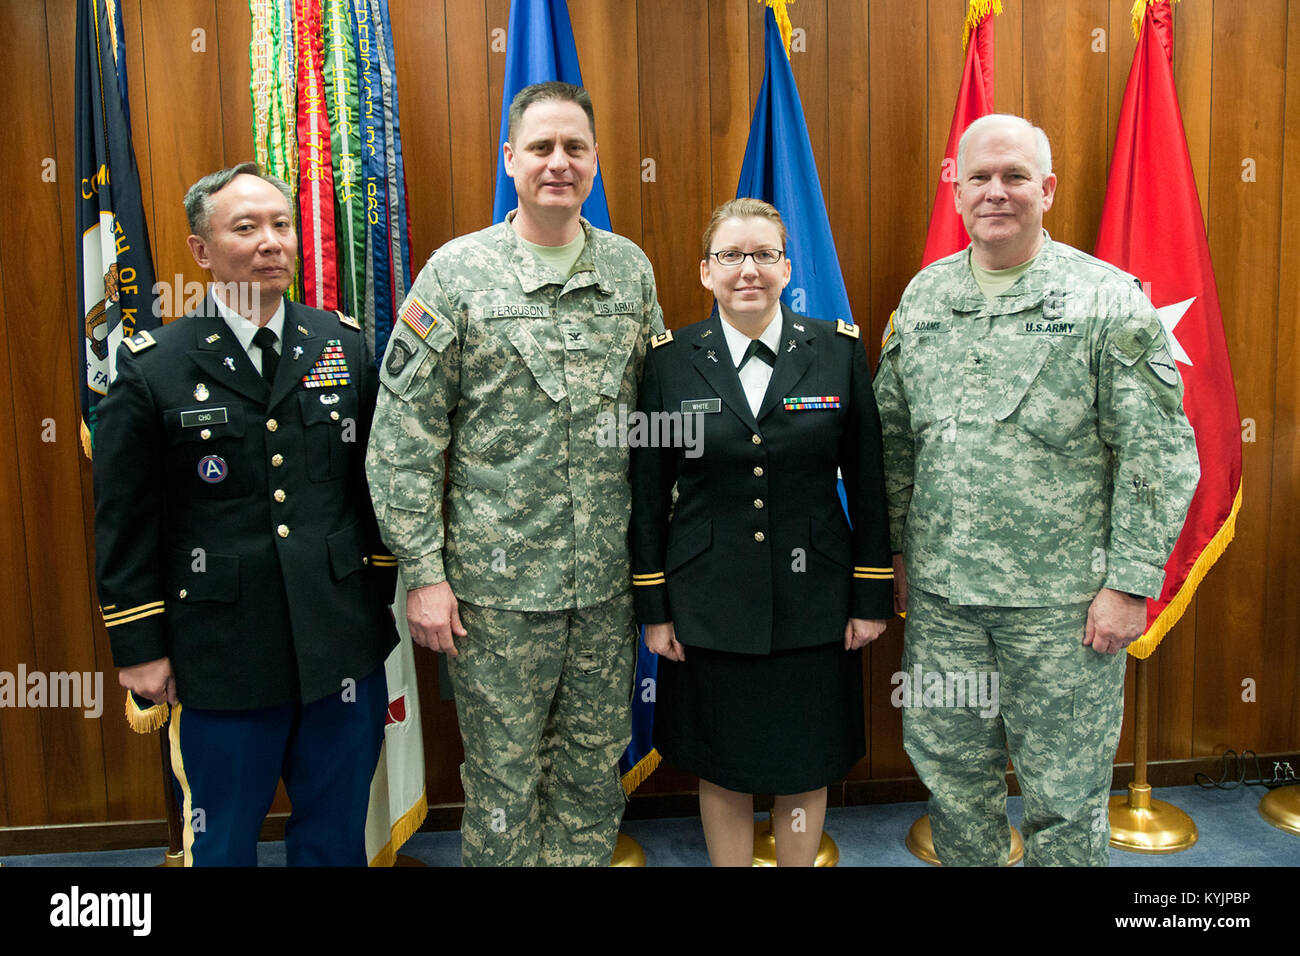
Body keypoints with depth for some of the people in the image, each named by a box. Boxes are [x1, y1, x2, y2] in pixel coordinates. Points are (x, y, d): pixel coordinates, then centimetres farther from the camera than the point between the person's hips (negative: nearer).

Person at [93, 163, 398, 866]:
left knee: (336, 835, 18)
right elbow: (124, 520, -1)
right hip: (220, 658, -2)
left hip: (343, 646, 2)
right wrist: (139, 646, -1)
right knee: (222, 841, 16)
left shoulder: (347, 346, 4)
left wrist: (382, 589, 7)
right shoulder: (151, 368, -3)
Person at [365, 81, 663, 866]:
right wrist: (424, 572, -10)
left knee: (596, 770, 17)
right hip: (498, 580, -3)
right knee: (503, 778, 11)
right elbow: (403, 437, -6)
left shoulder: (632, 269, 6)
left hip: (609, 578, 4)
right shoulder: (458, 272, -5)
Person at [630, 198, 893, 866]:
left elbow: (867, 482, 2)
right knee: (721, 767, 13)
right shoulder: (671, 360, -2)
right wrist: (653, 608, 1)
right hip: (709, 607, 0)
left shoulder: (839, 348, -1)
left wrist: (872, 598, 1)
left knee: (806, 767, 13)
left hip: (813, 604, 0)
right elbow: (648, 493, 2)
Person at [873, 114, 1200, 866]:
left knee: (1065, 791, 10)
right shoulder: (923, 297, 8)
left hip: (1063, 602, -4)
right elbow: (894, 438, 13)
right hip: (939, 592, 4)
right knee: (950, 773, 16)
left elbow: (1158, 454, -8)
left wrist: (1132, 583, -12)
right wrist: (897, 549, 9)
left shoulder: (1108, 300, -5)